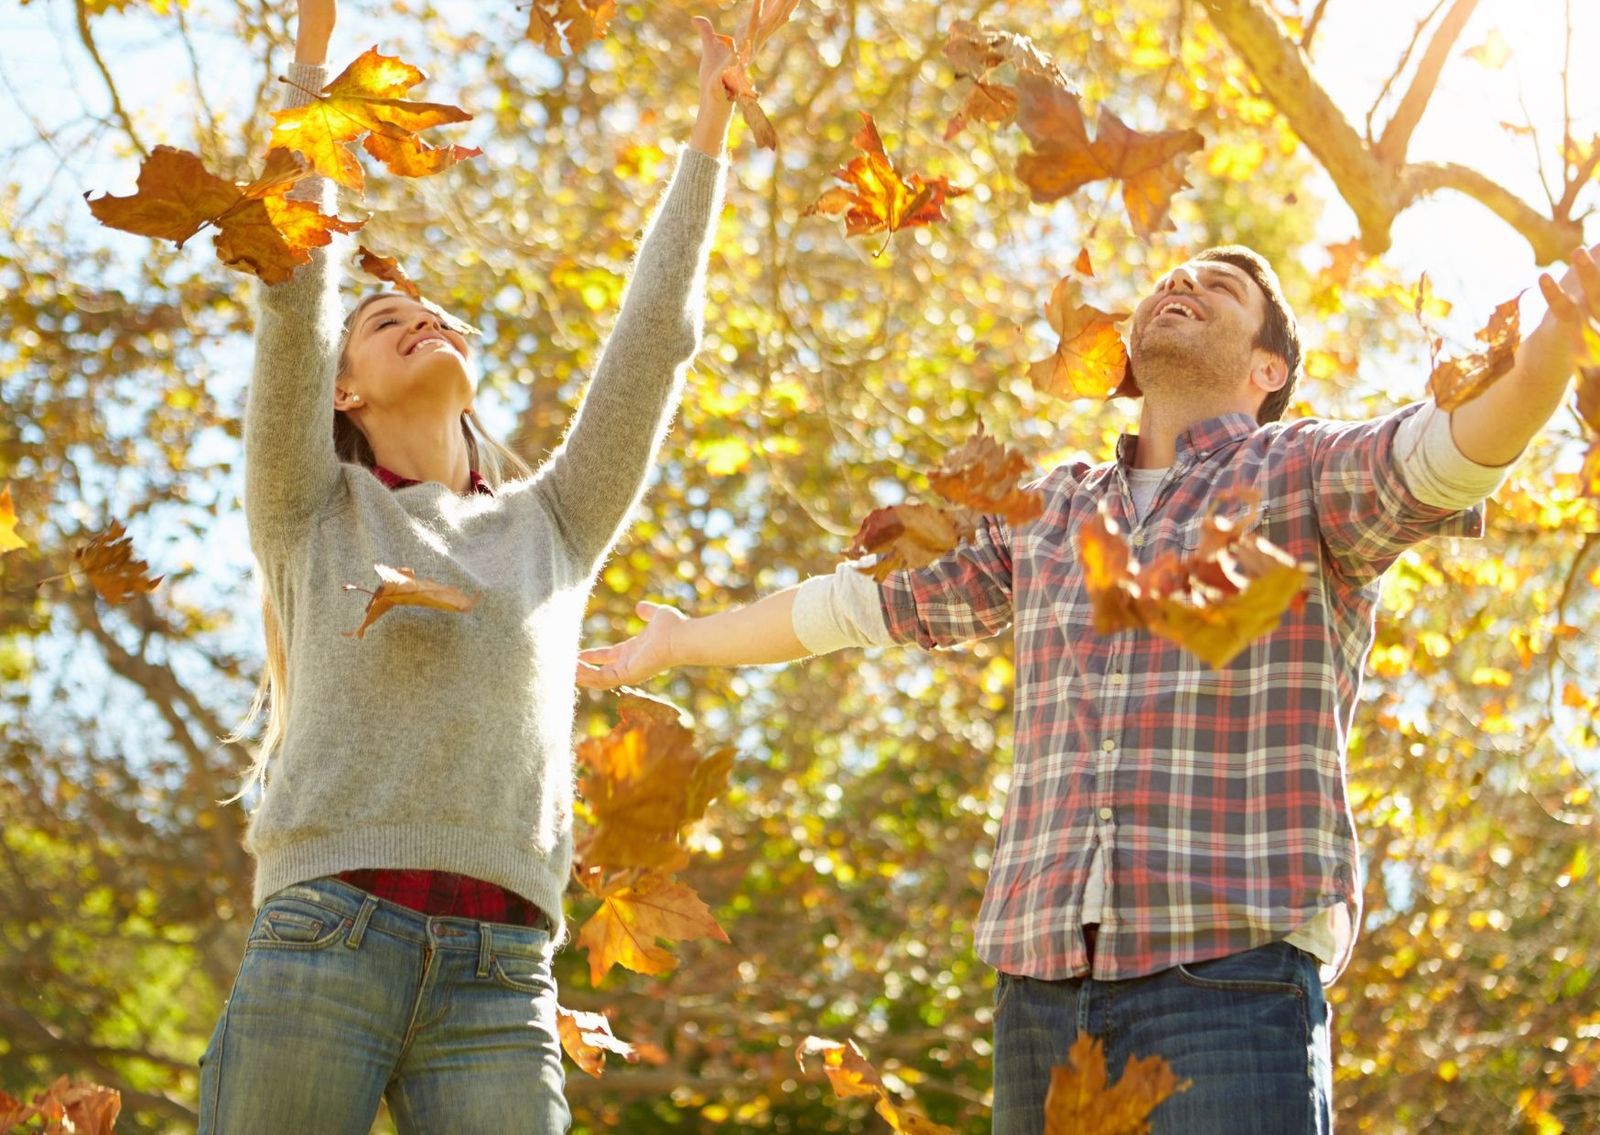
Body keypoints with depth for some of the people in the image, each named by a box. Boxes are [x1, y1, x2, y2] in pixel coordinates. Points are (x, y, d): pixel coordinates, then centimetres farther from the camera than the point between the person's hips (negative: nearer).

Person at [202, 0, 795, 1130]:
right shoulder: (313, 517, 14)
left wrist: (712, 120, 19)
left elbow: (657, 337, 18)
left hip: (498, 980, 2)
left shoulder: (551, 526, 21)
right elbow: (294, 292, 5)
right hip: (323, 942, -2)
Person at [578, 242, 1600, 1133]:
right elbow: (868, 600, 34)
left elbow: (1447, 448, -15)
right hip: (1040, 986, 5)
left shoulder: (1304, 475, 6)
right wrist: (680, 644, 46)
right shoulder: (1046, 516, 22)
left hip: (1229, 972, -5)